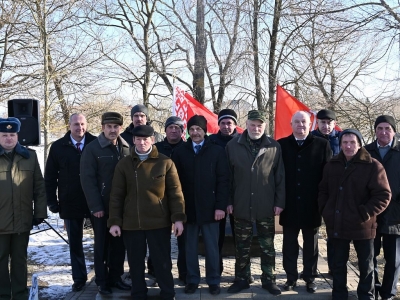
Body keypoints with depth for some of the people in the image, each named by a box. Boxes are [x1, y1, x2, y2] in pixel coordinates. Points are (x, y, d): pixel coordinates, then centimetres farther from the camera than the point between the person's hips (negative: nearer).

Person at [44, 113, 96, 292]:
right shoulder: (58, 147, 1)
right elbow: (50, 177, 4)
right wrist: (52, 201, 0)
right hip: (70, 203, 2)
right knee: (75, 243, 12)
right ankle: (79, 278, 25)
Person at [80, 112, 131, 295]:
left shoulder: (127, 148, 7)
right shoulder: (92, 149, -6)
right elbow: (87, 180, -11)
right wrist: (96, 206, -15)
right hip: (102, 207, -4)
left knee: (119, 244, 11)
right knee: (102, 245, 7)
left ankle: (115, 277, 24)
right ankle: (102, 281, 18)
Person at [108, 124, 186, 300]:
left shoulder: (165, 163, 0)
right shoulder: (124, 165, 4)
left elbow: (175, 193, -1)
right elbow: (116, 196, 4)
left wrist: (178, 218, -8)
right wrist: (114, 221, -2)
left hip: (159, 222, -2)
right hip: (131, 223, 2)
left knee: (162, 262, 6)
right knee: (135, 263, 12)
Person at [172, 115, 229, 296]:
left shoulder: (217, 151, 2)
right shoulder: (180, 152, 5)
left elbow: (223, 180, -2)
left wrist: (220, 206, -9)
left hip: (209, 207, -1)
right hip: (188, 208, 1)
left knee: (211, 247, 7)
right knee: (190, 247, 9)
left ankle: (214, 281, 20)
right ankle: (192, 280, 22)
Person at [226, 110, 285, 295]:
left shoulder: (274, 147, 0)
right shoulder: (233, 146, 0)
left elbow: (280, 177, 2)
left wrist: (279, 202, -1)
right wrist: (228, 201, -2)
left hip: (266, 207, 0)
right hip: (241, 206, 0)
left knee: (267, 247, 11)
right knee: (242, 247, 12)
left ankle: (269, 280, 25)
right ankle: (241, 279, 26)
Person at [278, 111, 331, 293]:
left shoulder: (322, 145, 0)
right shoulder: (281, 145, 2)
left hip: (312, 204, 0)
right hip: (289, 204, 1)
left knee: (311, 243, 11)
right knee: (289, 243, 10)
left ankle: (310, 278, 24)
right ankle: (291, 277, 23)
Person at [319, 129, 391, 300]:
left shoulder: (372, 166, -8)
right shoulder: (332, 165, 8)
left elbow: (383, 195, -11)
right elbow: (323, 190, 16)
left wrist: (366, 213, -17)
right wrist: (325, 211, 3)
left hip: (362, 226, -4)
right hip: (337, 224, 4)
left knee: (366, 265, 11)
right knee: (338, 263, 15)